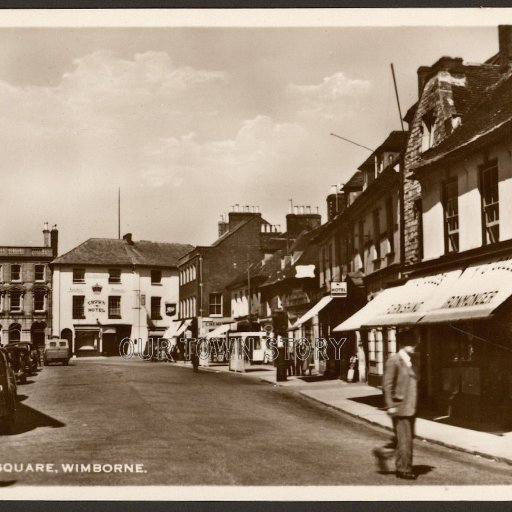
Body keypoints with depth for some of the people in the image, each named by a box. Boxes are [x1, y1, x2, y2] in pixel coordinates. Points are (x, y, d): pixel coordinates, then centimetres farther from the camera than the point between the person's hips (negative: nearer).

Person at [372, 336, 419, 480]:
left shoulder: (409, 361, 15)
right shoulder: (394, 361, -12)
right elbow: (387, 384, -15)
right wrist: (390, 405, -19)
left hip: (410, 407, 9)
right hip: (400, 407, -9)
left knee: (408, 437, 13)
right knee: (404, 439, -2)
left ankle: (383, 452, 27)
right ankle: (403, 469, 10)